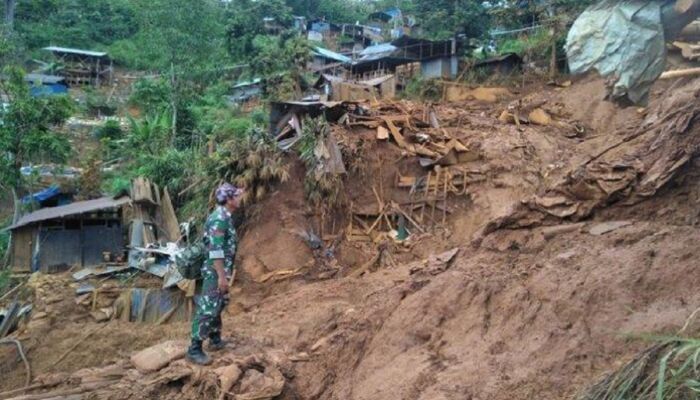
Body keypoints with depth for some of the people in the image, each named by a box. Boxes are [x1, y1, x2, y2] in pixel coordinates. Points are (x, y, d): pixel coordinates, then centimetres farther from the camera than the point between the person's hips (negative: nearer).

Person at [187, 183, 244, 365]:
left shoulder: (225, 216, 10)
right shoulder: (219, 219, -21)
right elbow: (215, 250, -26)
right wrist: (221, 276, -26)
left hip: (221, 271, 11)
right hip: (216, 272, -11)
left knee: (218, 306, 20)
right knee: (208, 309, -9)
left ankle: (215, 340, 33)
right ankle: (194, 350, -5)